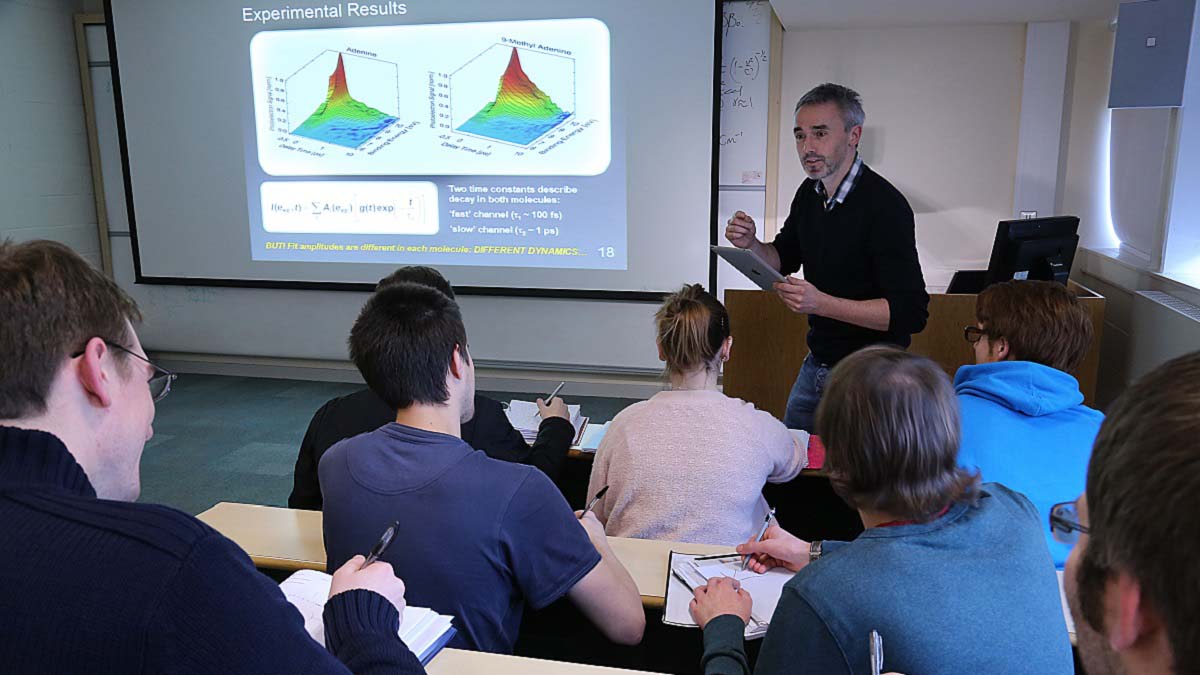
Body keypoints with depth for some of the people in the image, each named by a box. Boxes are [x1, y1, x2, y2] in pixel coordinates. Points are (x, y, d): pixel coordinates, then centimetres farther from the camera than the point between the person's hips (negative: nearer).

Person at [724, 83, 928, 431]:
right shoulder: (810, 192, 2)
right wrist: (750, 245, -6)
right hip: (817, 364, 8)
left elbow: (911, 312, -26)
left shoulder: (885, 205, -22)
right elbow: (785, 259, 17)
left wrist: (821, 303, -33)